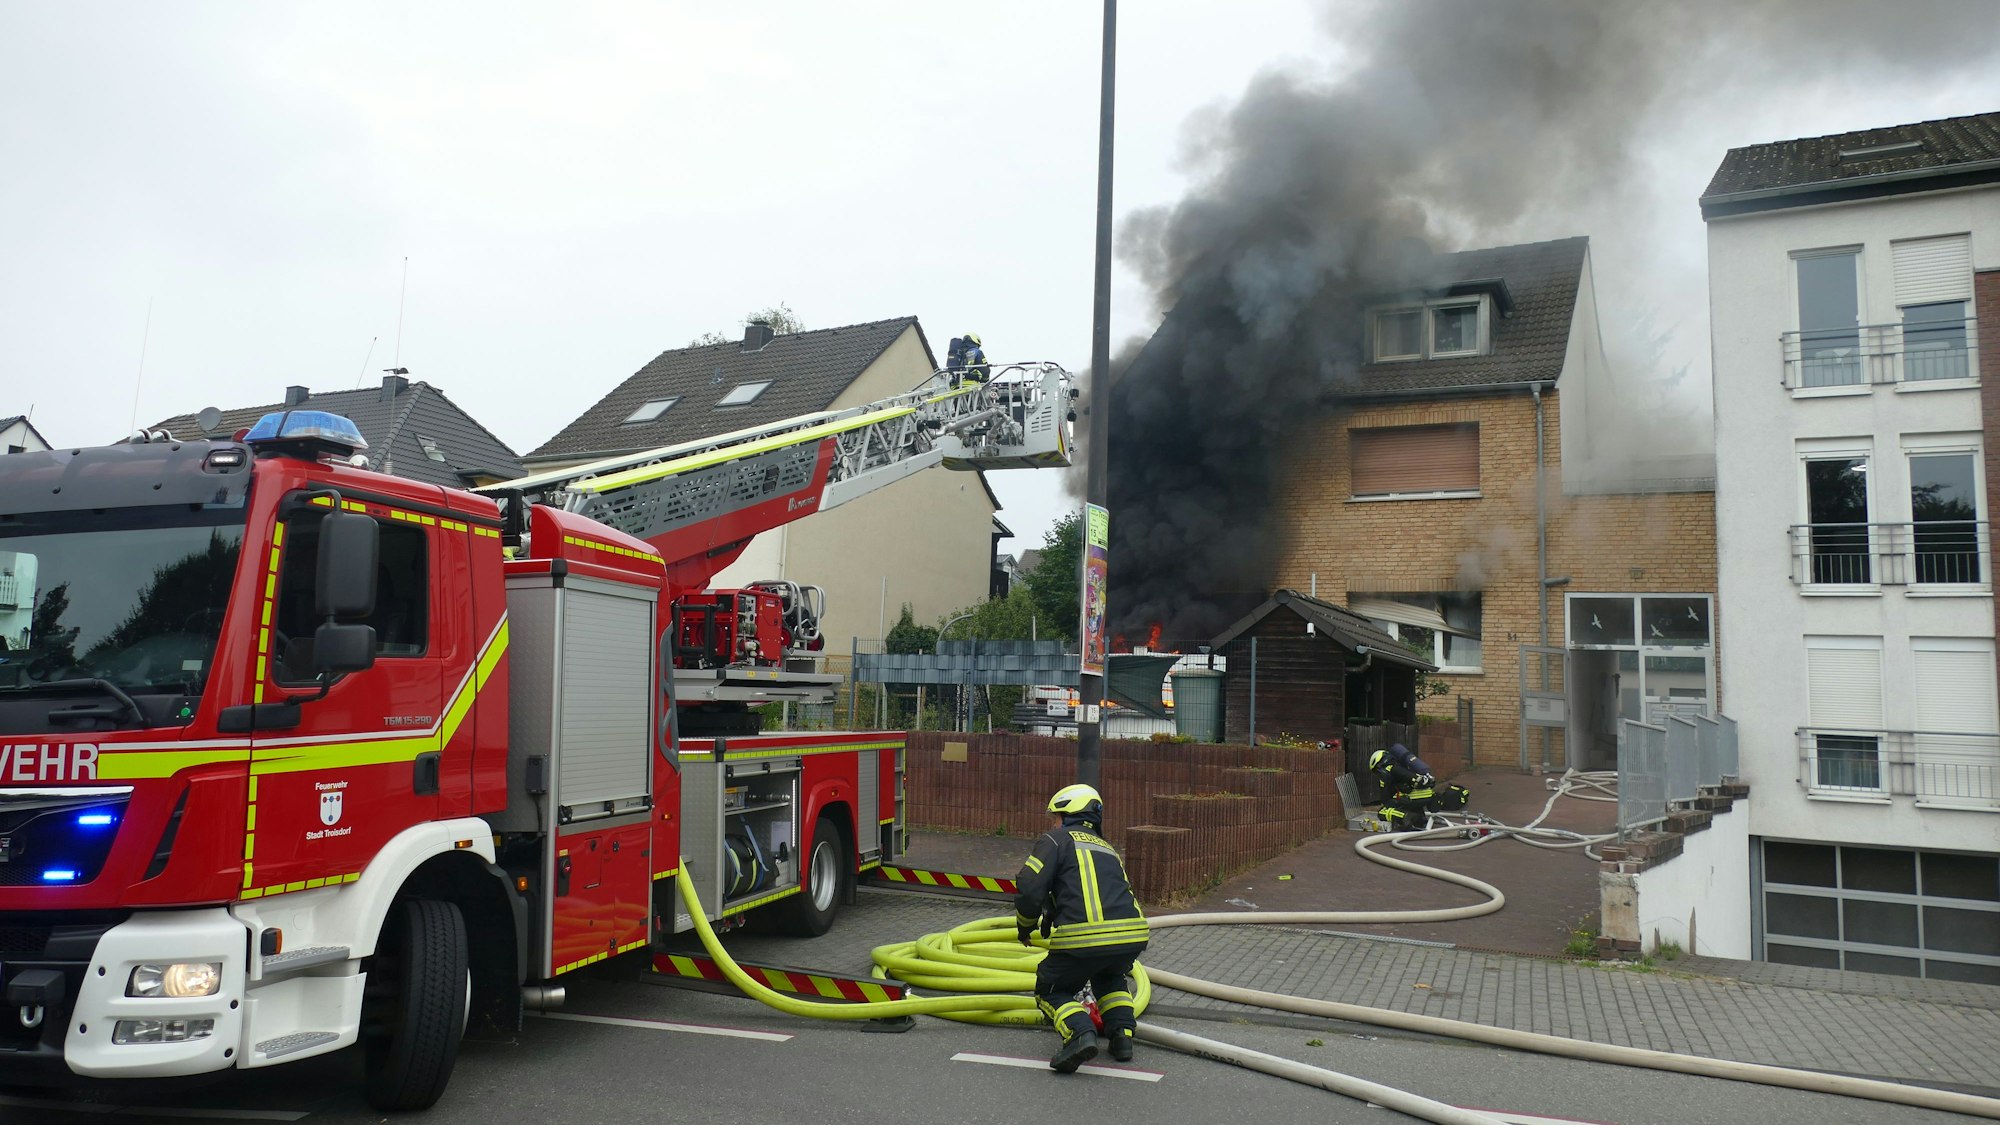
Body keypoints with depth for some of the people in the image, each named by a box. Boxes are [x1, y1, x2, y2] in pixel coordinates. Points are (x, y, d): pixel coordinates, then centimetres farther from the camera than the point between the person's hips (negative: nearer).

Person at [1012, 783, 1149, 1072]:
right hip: (1132, 936, 6)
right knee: (1110, 978, 38)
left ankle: (1080, 1034, -9)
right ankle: (1122, 1032, 17)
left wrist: (1025, 927, 18)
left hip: (1081, 938, -6)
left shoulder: (1056, 839, 11)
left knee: (1051, 991, 19)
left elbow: (1030, 887, -2)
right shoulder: (1109, 850, 31)